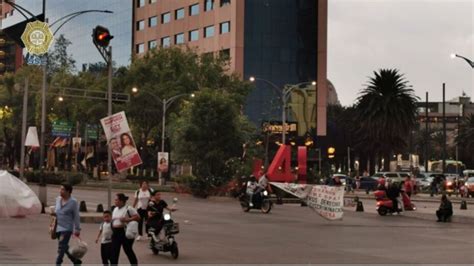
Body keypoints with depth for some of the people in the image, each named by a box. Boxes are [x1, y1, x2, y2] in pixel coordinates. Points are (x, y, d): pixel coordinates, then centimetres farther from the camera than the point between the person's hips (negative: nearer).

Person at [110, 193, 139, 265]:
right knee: (114, 252, 2)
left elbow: (137, 217, -15)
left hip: (125, 232, -7)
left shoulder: (128, 209, -10)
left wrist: (127, 219, -23)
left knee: (128, 251, 6)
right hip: (115, 232, 7)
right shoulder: (115, 209, 14)